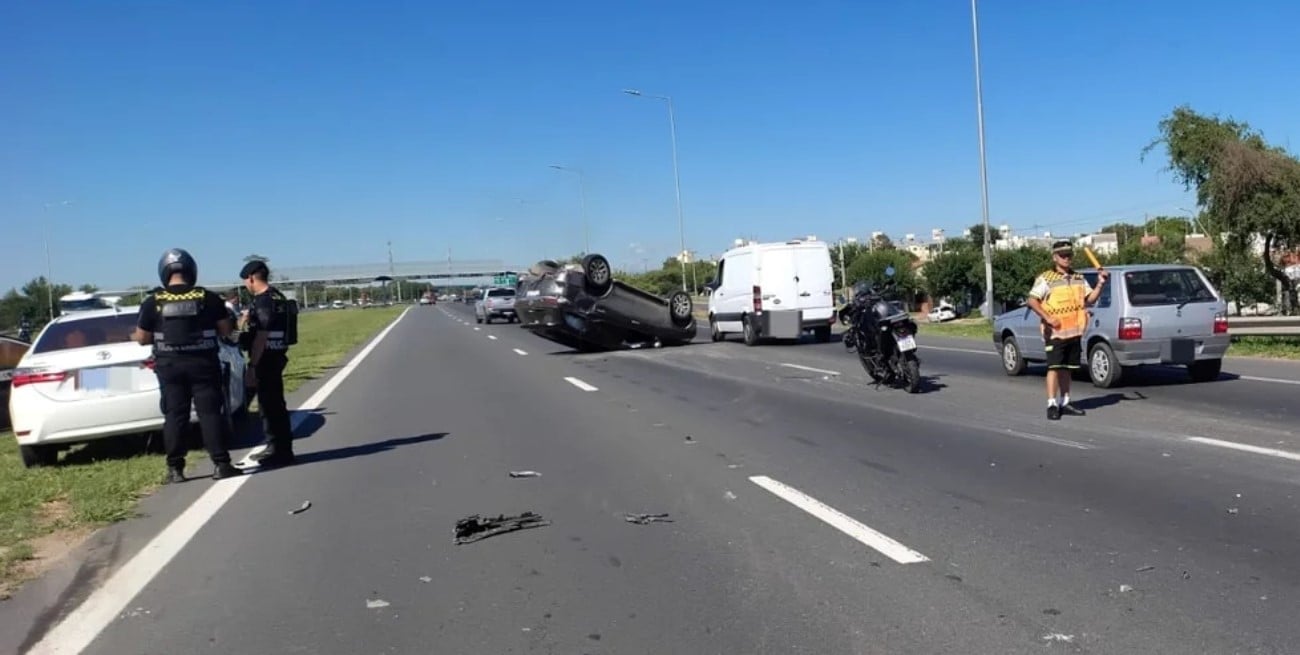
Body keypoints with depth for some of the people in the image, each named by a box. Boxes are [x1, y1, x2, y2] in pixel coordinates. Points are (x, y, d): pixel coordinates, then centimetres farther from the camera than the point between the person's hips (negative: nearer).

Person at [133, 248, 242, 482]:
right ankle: (221, 464, 2)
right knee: (210, 413, 3)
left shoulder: (153, 302, -4)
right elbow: (226, 330, 0)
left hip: (169, 366, 1)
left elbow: (141, 339, 0)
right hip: (203, 363, -1)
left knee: (174, 416, 7)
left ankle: (175, 469, 9)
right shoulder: (208, 298, -5)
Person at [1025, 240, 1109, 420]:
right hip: (1055, 332, -6)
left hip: (1074, 332, 6)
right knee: (1054, 367, -10)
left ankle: (1065, 402, 22)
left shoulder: (1079, 279, 14)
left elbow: (1090, 299, 11)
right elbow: (1032, 301, -12)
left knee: (1067, 368, 13)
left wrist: (1100, 284, -4)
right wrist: (1047, 317, -21)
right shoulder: (1045, 279, -6)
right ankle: (1052, 404, -10)